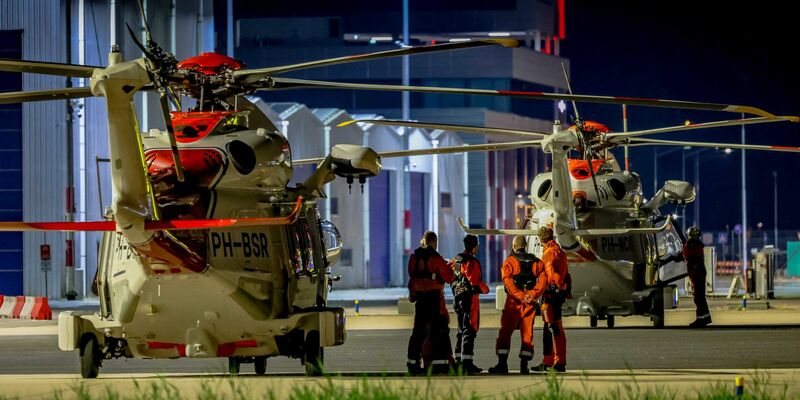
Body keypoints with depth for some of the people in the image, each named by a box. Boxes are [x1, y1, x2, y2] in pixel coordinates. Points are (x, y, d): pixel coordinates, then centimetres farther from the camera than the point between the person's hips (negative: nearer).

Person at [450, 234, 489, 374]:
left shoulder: (455, 260, 10)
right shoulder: (472, 263, -16)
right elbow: (475, 281, -19)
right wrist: (485, 289, -1)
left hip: (457, 298, 9)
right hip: (470, 298, -9)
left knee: (461, 329, 16)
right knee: (469, 330, -7)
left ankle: (458, 360, 18)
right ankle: (467, 363, -11)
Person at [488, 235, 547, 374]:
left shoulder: (509, 261, -1)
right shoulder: (536, 262, 10)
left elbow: (509, 282, -15)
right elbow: (543, 279, -4)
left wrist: (521, 296, -18)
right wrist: (532, 294, -12)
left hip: (514, 301, -3)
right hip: (530, 304, 3)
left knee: (505, 333, 2)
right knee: (527, 333, 8)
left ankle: (502, 364, -4)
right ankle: (524, 365, 4)